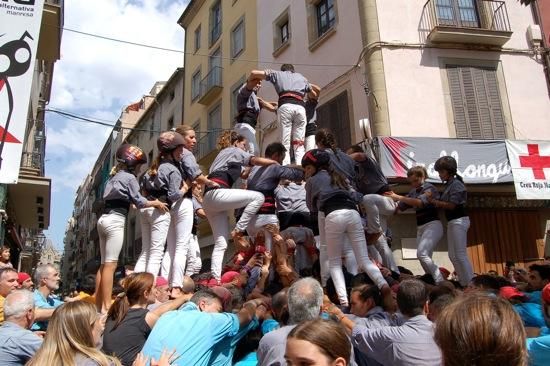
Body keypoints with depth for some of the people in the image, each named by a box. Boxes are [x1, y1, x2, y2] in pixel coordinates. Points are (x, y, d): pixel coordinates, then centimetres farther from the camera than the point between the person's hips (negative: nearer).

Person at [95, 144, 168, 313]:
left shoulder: (115, 177, 22)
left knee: (104, 264, 8)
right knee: (110, 265, -11)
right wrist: (156, 203, 9)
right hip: (115, 221, -9)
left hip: (104, 219, 9)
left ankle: (98, 305, 10)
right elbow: (139, 202, -5)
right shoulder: (129, 177, -3)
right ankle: (105, 307, -11)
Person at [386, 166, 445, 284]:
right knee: (424, 257, 6)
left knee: (422, 254, -21)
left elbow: (420, 202, -26)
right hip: (420, 228, 8)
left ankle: (440, 282, -17)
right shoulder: (413, 192, 12)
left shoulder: (430, 188, -7)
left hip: (432, 225, -8)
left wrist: (399, 197, -26)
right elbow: (400, 207, 14)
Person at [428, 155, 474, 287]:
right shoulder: (448, 185, 16)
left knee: (460, 255, -8)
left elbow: (451, 205, -17)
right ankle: (464, 282, 15)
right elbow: (445, 204, 11)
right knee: (453, 255, 10)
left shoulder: (456, 184, -10)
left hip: (459, 221, -10)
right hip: (452, 222, 10)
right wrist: (434, 201, -2)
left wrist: (434, 201, -11)